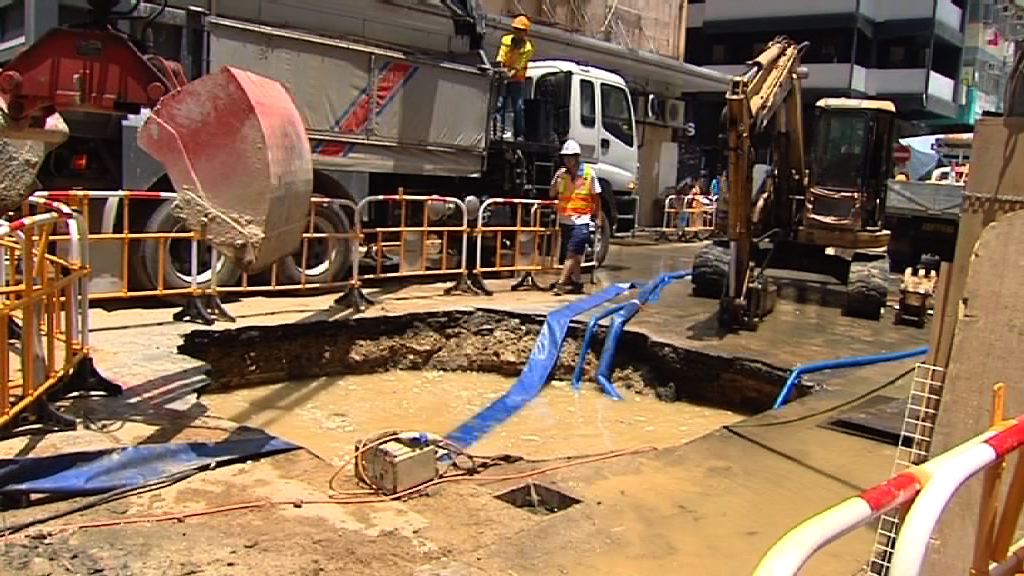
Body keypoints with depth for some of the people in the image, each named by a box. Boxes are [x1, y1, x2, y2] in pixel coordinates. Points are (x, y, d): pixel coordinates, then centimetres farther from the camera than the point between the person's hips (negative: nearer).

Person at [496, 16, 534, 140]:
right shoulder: (506, 40, 6)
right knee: (500, 106, -3)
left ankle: (519, 135, -3)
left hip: (517, 80, -3)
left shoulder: (527, 47, -5)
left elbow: (520, 66, -13)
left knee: (518, 108, -6)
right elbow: (501, 56, -1)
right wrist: (500, 69, -22)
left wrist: (510, 74, -29)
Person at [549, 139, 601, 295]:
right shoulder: (561, 173, 5)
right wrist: (556, 179, -14)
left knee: (572, 253, -11)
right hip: (565, 220, 5)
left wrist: (597, 217, 2)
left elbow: (596, 197, 3)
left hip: (581, 220, -5)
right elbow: (552, 194, 2)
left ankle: (561, 282, -15)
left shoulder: (589, 174, -4)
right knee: (573, 254, 14)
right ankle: (576, 283, 24)